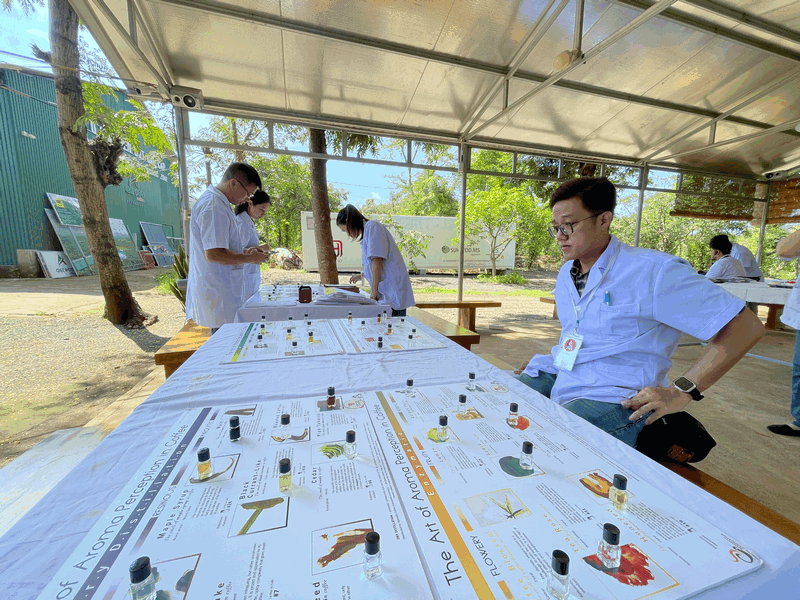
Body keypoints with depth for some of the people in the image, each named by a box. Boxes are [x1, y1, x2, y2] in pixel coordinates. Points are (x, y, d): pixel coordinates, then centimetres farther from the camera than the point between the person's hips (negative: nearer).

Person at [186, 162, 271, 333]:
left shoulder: (216, 202, 16)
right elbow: (213, 254, -24)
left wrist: (245, 252, 14)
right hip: (218, 295, -10)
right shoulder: (214, 207, -18)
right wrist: (249, 259, -13)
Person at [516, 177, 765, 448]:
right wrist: (547, 361, 12)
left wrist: (682, 391, -15)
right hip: (557, 377, 7)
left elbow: (745, 326, -10)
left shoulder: (652, 271, -11)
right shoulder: (566, 275, 13)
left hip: (610, 396, -7)